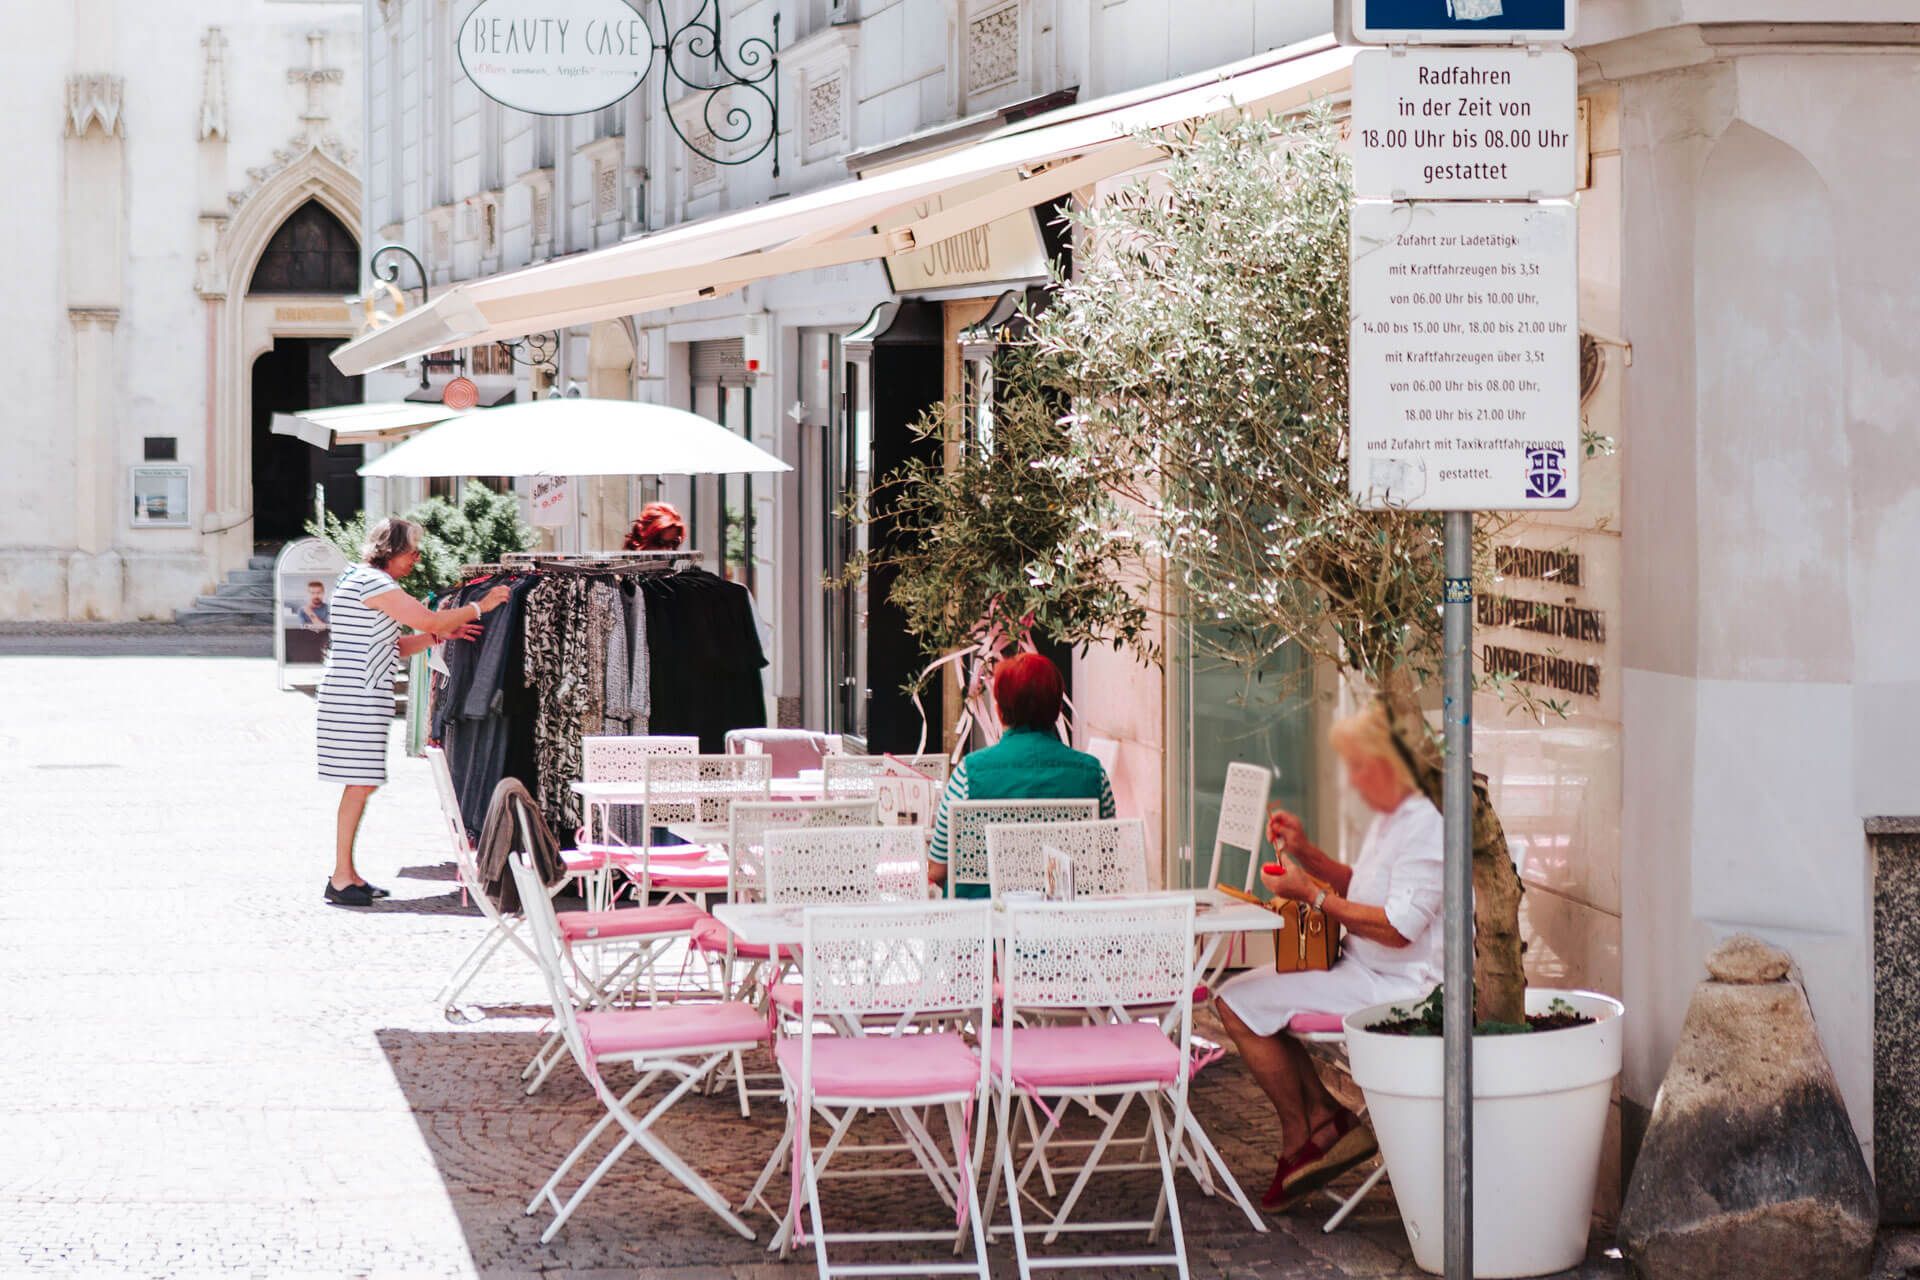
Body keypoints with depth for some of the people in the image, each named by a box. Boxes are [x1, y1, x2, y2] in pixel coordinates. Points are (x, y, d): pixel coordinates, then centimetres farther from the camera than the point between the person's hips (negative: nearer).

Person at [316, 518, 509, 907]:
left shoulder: (363, 580, 21)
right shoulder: (372, 582, -12)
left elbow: (396, 648, 23)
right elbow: (429, 619, -16)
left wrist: (439, 634, 12)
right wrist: (481, 607, -5)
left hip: (360, 695, 11)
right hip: (356, 695, -11)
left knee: (363, 784, 10)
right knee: (361, 783, -9)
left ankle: (346, 874, 13)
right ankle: (341, 879, -8)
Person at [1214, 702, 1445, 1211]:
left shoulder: (1425, 827, -21)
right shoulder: (1390, 818, 12)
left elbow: (1398, 928, -26)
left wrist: (1313, 895, -19)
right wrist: (1306, 853, 9)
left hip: (1395, 985, -11)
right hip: (1361, 970, 11)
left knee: (1239, 1004, -13)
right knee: (1241, 993, 16)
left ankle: (1299, 1140, 1)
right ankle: (1325, 1118, 7)